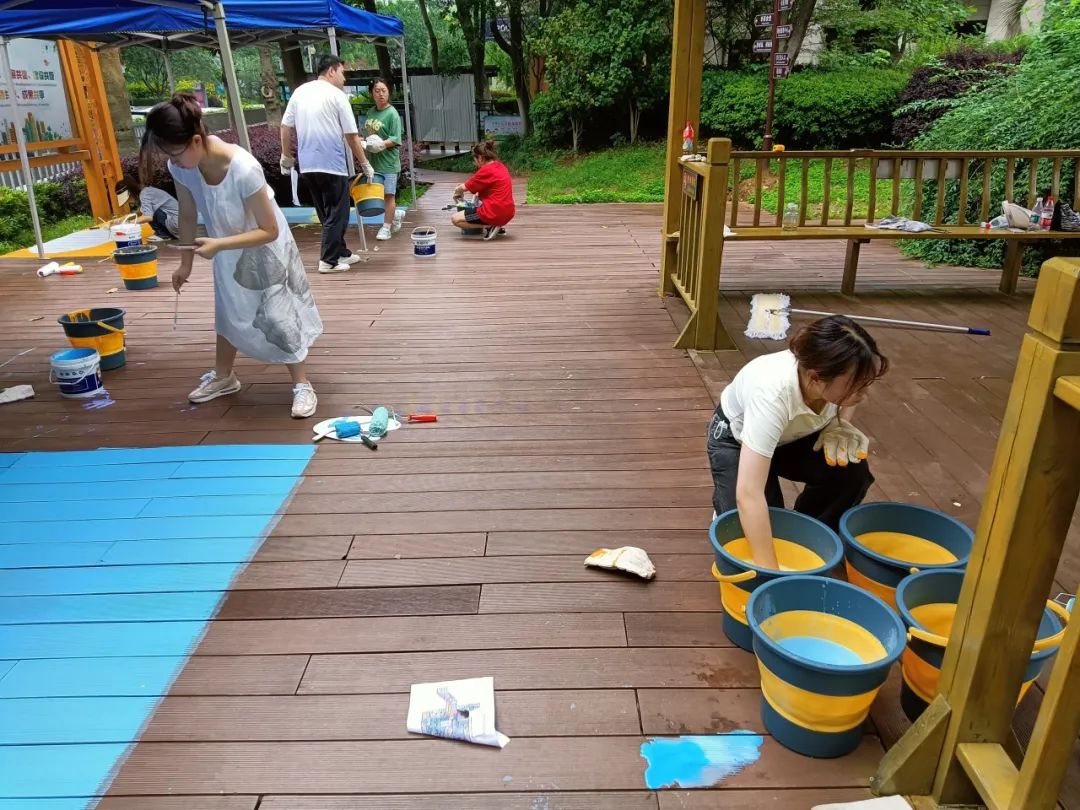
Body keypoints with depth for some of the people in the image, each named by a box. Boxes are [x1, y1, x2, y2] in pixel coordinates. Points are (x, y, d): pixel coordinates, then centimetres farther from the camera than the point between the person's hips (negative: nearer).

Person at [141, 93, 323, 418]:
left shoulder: (244, 169, -37)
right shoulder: (181, 167, -20)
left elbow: (270, 231, -30)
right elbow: (187, 217, -3)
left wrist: (219, 245, -36)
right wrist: (185, 264, 3)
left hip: (264, 249, -6)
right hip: (227, 251, 6)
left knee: (277, 317, -4)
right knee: (228, 313, 20)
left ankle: (302, 386, 11)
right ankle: (223, 376, 39)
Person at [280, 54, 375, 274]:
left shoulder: (300, 92, 10)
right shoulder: (336, 95, -5)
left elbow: (285, 127, 10)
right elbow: (351, 136, -6)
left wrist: (286, 157, 20)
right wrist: (365, 164, 2)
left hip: (307, 165, 6)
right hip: (332, 164, -6)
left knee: (326, 213, 16)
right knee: (337, 213, 1)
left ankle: (341, 253, 23)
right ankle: (329, 260, -1)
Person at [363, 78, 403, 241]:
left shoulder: (392, 114, -9)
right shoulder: (371, 112, 11)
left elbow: (396, 140, -14)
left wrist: (382, 144, -28)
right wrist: (365, 142, 1)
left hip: (388, 162, -7)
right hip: (374, 161, 7)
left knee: (389, 194, -3)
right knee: (381, 194, 13)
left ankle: (386, 227, 1)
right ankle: (394, 222, 28)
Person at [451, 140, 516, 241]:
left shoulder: (486, 170, -13)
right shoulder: (501, 167, 12)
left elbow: (464, 187, -4)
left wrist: (457, 193, 15)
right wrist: (479, 193, 12)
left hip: (494, 213, -9)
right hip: (507, 213, 9)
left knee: (455, 219, 1)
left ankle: (488, 226, -9)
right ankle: (495, 226, 13)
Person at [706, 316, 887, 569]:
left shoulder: (840, 378, -28)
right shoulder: (773, 394, -45)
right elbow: (749, 494, -47)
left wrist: (838, 427, -18)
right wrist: (769, 570, -47)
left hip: (794, 436, 5)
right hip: (736, 437, -5)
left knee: (853, 471, -21)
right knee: (750, 534, -19)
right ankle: (725, 503, 15)